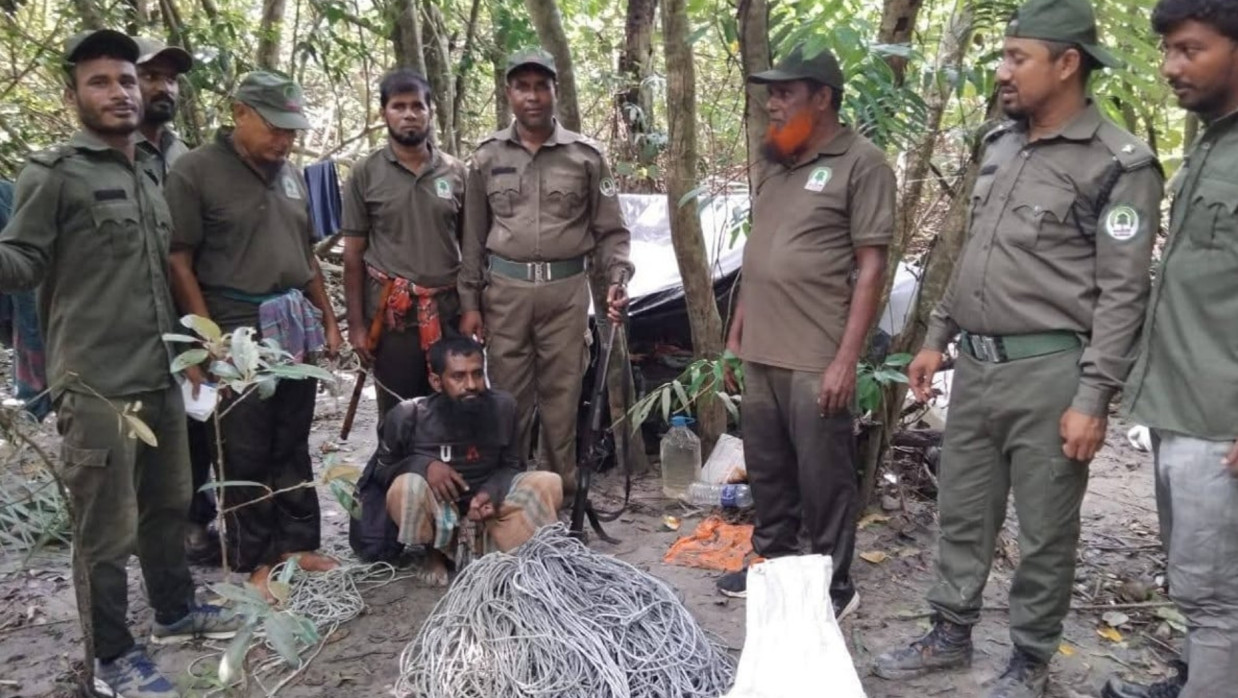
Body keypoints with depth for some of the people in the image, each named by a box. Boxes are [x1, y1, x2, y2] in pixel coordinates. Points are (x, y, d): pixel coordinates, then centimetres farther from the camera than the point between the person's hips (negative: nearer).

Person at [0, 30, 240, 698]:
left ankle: (174, 609, 38)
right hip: (96, 384, -7)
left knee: (168, 503, 19)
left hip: (160, 376, 7)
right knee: (107, 527, 1)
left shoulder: (148, 179, 18)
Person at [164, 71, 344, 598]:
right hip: (240, 332, -6)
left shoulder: (290, 173, 12)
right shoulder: (195, 171, -8)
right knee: (246, 452, 3)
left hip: (298, 327, 6)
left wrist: (327, 318, 16)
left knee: (292, 445, 14)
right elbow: (178, 261, -11)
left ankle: (298, 543, 24)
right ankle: (253, 560, 14)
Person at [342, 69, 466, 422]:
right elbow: (353, 255, 0)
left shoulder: (456, 172, 5)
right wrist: (356, 324, -4)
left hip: (449, 313, 2)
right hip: (393, 316, -2)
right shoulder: (365, 175, -1)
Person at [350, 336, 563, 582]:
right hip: (433, 511, -1)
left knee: (549, 485, -19)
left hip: (483, 505, 1)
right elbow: (382, 469, -3)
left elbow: (512, 466, 2)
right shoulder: (409, 415, -18)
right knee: (406, 486, -34)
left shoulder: (503, 407, -13)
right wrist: (424, 464, -24)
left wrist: (493, 492, -21)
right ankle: (435, 552, -4)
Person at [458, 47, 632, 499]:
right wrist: (469, 301, 4)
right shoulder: (488, 156, 6)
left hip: (566, 290, -1)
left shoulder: (585, 156, 2)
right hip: (505, 290, 1)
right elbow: (473, 237, 8)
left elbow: (610, 230, 5)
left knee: (561, 396, 4)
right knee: (508, 396, 7)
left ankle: (560, 489, 17)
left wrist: (617, 279, -11)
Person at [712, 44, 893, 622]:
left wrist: (847, 359, -16)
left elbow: (871, 266, -12)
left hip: (816, 358, -7)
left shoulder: (862, 164, -8)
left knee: (823, 478, 3)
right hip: (760, 351, 7)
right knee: (767, 469, 16)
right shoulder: (774, 161, 14)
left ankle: (833, 586, 18)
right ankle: (773, 562, 32)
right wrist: (737, 329, 17)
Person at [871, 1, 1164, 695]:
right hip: (976, 365, 7)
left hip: (1048, 372, -7)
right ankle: (952, 634, 31)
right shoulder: (1001, 146, 12)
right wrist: (937, 339, 17)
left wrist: (1093, 398, -17)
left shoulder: (1117, 163, -10)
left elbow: (1122, 292, -13)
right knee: (963, 513, 16)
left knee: (1045, 531, 6)